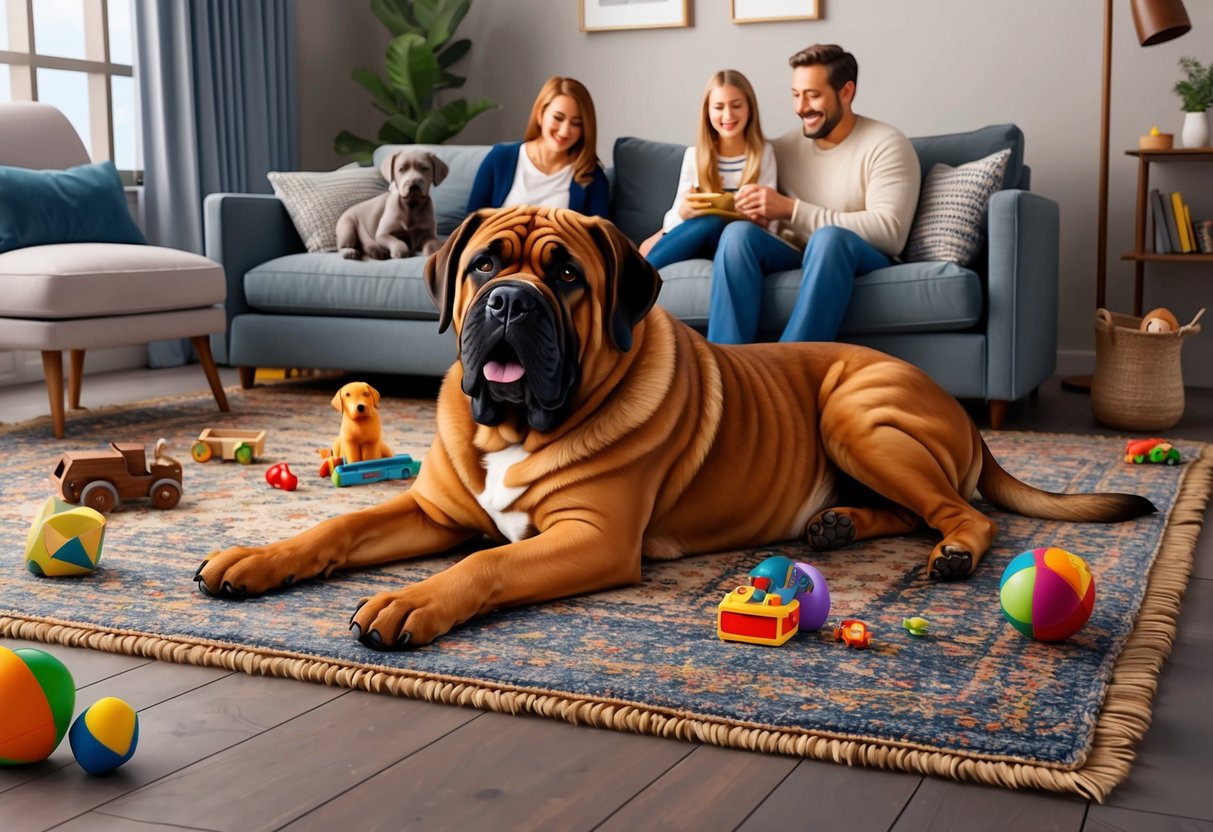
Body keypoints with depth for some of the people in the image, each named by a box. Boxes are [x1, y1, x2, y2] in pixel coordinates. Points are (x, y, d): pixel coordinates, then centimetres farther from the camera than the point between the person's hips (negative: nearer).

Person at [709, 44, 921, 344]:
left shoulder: (885, 145, -4)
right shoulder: (784, 148, 12)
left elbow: (889, 233, -17)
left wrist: (791, 209, -19)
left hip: (863, 262, -4)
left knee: (828, 238, -36)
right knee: (738, 233, -24)